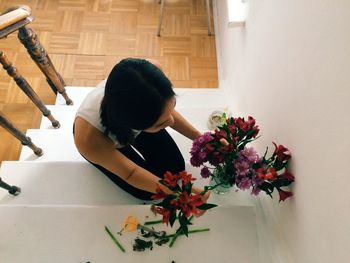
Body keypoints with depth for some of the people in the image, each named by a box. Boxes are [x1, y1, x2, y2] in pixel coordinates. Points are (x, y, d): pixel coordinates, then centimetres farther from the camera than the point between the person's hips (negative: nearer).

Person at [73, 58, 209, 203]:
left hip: (140, 118, 3)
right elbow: (129, 172, -27)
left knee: (176, 168, 2)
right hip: (103, 140, -2)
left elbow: (166, 110, -14)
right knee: (147, 191, 0)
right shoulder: (89, 139, -47)